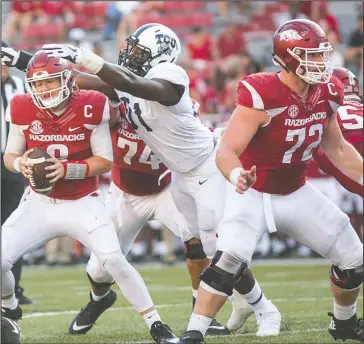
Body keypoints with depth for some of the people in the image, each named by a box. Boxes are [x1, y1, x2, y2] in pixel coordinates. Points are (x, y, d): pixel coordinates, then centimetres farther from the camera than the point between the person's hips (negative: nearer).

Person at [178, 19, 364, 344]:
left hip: (296, 193, 7)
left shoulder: (326, 94, -6)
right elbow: (227, 151, -31)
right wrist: (237, 176, -52)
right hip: (253, 194, -7)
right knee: (230, 259, -30)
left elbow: (337, 148, 11)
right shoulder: (262, 95, -28)